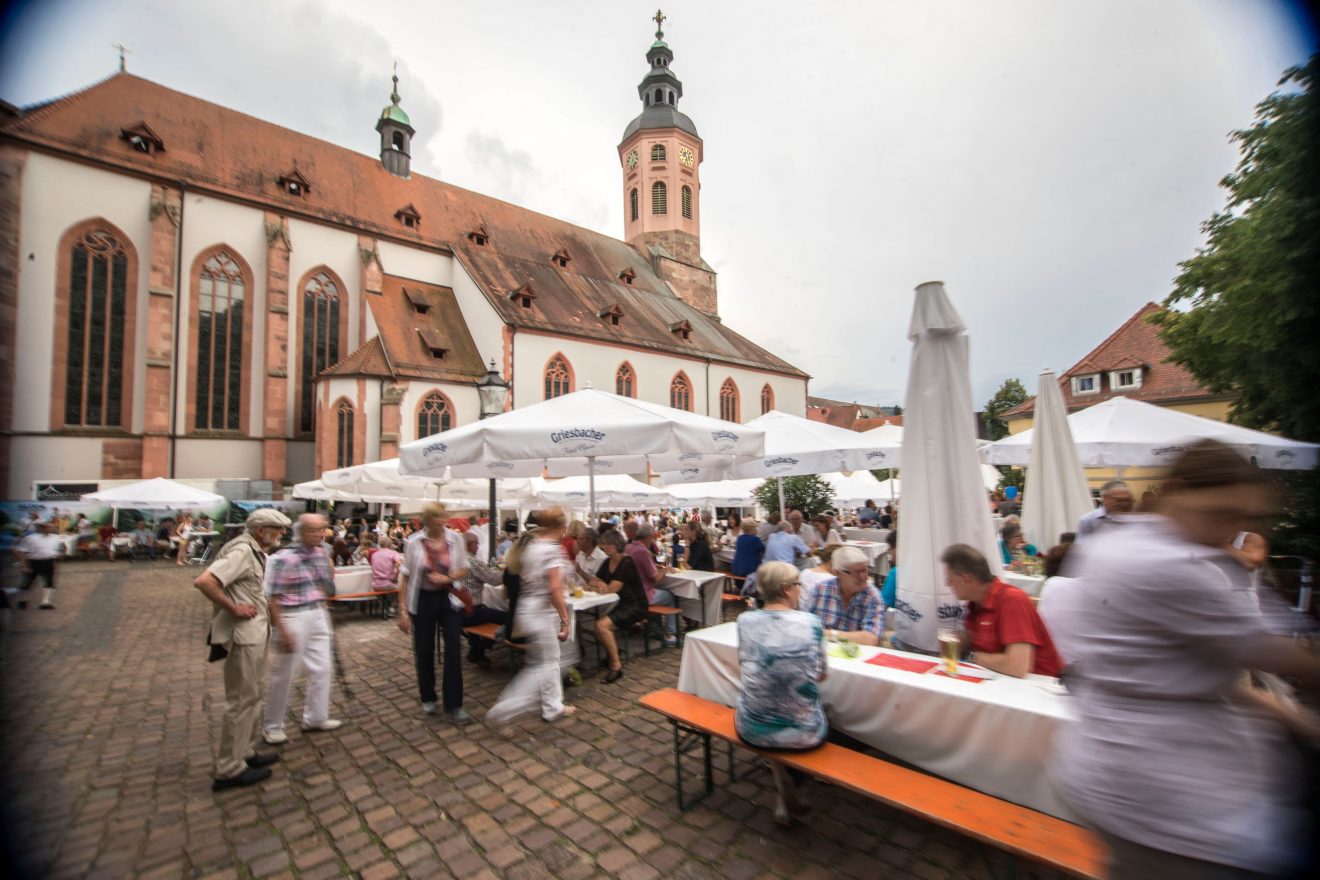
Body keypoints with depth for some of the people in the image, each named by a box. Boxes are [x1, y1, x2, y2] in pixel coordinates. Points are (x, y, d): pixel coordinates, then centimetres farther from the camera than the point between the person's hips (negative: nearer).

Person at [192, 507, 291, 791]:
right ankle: (230, 770, 13)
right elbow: (203, 581, -30)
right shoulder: (241, 551, -19)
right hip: (243, 636, -10)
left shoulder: (255, 551, 11)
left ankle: (246, 752, 33)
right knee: (242, 700, 1)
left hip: (254, 634, 10)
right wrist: (233, 608, -22)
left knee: (252, 696, 20)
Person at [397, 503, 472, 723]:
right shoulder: (414, 542, -8)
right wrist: (403, 610, -4)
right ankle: (428, 699, 35)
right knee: (424, 650, 12)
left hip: (449, 598, 0)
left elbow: (464, 569, 4)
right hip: (422, 600, 0)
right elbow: (406, 577, -2)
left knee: (454, 649, -5)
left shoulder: (455, 538, -6)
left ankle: (453, 707, 4)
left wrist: (448, 578, -15)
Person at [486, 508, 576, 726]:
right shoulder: (554, 550, -19)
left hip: (526, 608, 9)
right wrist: (565, 620, -21)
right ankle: (503, 710, 4)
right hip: (542, 612, -8)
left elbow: (526, 579, 12)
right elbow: (554, 589, -25)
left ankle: (553, 707, 31)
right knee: (544, 666, 5)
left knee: (550, 659, 20)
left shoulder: (529, 547, 6)